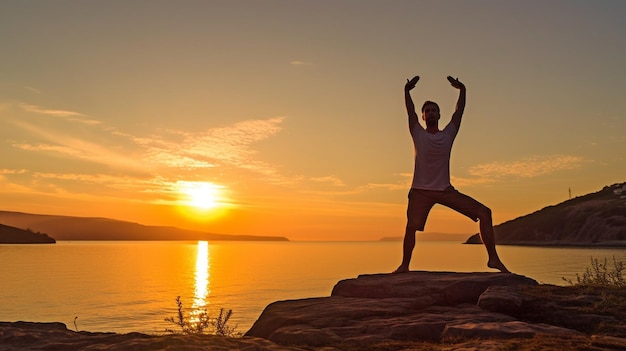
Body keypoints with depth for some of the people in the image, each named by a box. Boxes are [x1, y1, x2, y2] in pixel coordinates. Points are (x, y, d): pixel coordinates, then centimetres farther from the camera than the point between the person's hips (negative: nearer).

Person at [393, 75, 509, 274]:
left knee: (484, 213, -8)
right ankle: (404, 265, 9)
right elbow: (410, 112, -5)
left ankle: (493, 259, -2)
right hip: (421, 191, -2)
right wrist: (407, 91, -11)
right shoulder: (418, 134, 1)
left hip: (446, 190, 2)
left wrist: (462, 90, -6)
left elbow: (459, 112, 2)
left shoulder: (448, 134, 6)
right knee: (411, 226, -15)